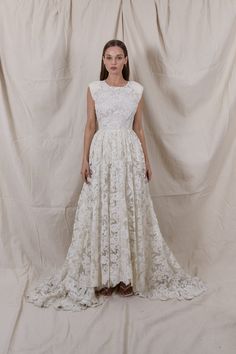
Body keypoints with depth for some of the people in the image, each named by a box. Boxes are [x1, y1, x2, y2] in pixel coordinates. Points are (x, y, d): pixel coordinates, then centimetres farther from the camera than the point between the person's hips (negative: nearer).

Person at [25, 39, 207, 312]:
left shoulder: (137, 90, 8)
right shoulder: (94, 89, 6)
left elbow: (138, 128, 10)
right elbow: (90, 126, 5)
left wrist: (146, 160, 9)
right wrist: (85, 160, -3)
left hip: (130, 153, 1)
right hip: (102, 153, -1)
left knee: (130, 212, 3)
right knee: (101, 212, 0)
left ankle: (128, 274, 18)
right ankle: (103, 276, 15)